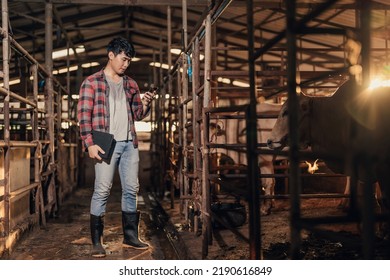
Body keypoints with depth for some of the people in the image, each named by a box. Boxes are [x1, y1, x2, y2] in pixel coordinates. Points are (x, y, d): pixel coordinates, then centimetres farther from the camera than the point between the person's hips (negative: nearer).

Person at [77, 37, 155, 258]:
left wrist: (145, 104, -3)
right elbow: (84, 115, -5)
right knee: (102, 191, -5)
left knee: (131, 190, 8)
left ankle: (130, 236, 18)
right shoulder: (92, 82, 1)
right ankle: (97, 242, 2)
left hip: (130, 144, 6)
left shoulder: (130, 84, 16)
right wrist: (90, 143, -14)